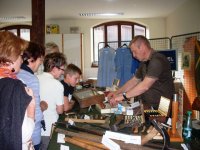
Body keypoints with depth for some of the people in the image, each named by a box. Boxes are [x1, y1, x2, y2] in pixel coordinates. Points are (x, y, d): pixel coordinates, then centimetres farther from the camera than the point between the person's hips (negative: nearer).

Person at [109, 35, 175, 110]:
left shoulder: (157, 60, -19)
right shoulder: (144, 63, 13)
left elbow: (145, 86, -27)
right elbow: (134, 81, 19)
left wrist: (123, 96, -24)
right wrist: (117, 92, 8)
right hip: (149, 104, 8)